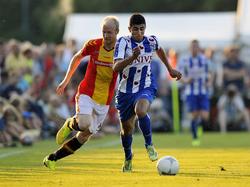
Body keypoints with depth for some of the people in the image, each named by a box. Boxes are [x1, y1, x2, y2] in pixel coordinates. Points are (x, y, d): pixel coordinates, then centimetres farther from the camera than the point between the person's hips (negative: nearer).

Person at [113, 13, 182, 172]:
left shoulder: (152, 41, -7)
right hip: (126, 91, 0)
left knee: (141, 111, -34)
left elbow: (160, 51, 20)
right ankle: (128, 158, 41)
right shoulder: (124, 42, -17)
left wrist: (170, 69, 25)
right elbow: (116, 67, -31)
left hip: (146, 88, 0)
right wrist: (133, 57, -45)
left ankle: (149, 145, -10)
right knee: (126, 128, 12)